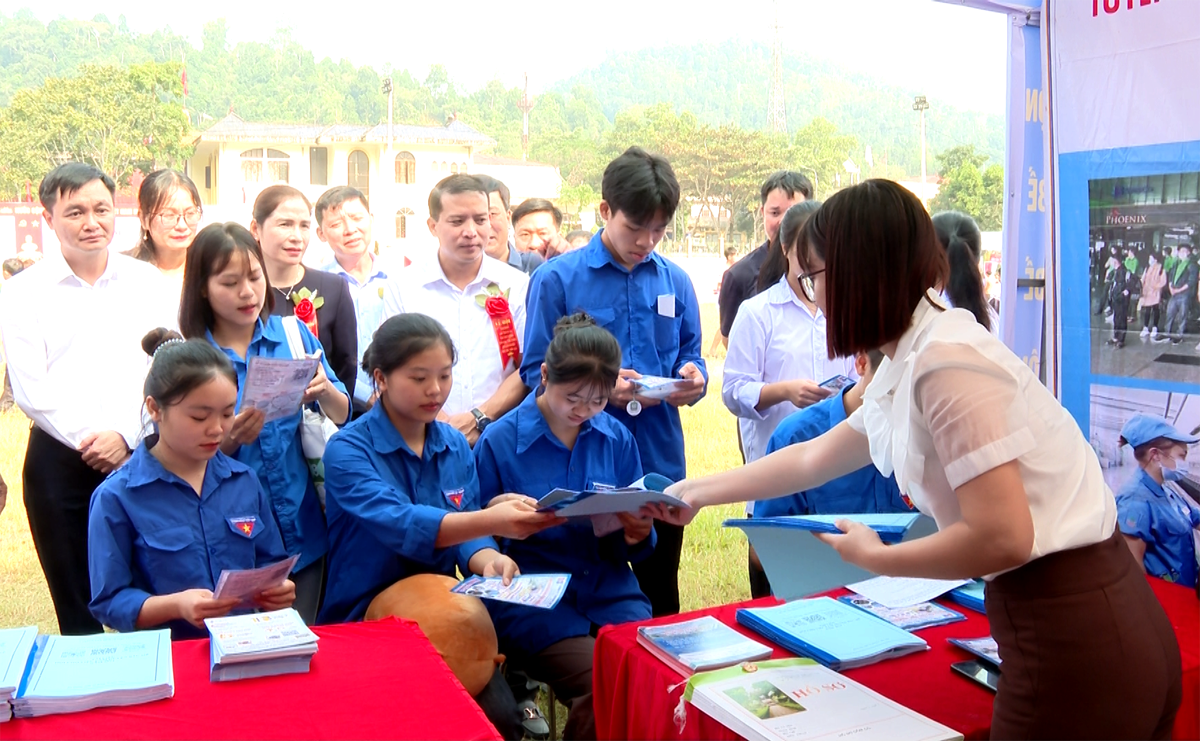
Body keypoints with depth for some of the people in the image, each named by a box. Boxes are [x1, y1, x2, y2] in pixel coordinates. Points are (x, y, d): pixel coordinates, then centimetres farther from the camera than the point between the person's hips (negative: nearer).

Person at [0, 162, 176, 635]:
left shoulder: (147, 282, 7)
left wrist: (124, 436, -12)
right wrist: (90, 439, -12)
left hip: (140, 453, 1)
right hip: (59, 461, 0)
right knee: (76, 609, 9)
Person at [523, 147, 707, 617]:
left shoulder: (675, 281, 8)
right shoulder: (556, 279, -4)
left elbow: (690, 356, 12)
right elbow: (537, 373, -7)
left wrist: (693, 379, -11)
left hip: (661, 463, 4)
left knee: (661, 598, 16)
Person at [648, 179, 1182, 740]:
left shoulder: (947, 360, -21)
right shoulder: (906, 367, 9)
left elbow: (1003, 537, -25)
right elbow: (811, 458, 22)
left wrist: (873, 558, -9)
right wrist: (698, 492, 30)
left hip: (1077, 642, -8)